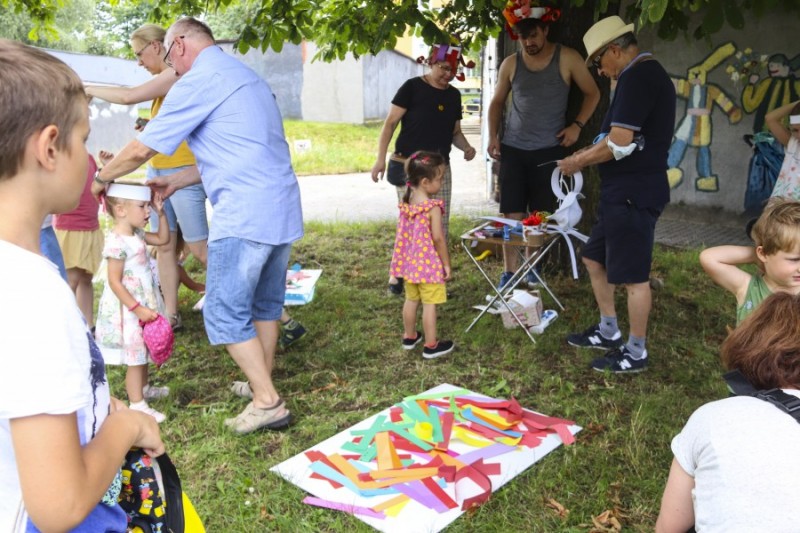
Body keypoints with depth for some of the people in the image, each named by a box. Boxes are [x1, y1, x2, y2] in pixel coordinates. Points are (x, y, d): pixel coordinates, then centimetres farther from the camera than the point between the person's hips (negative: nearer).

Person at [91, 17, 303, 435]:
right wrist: (176, 181, 26)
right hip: (283, 211, 9)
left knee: (225, 314, 0)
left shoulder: (199, 81, -6)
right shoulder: (244, 76, 22)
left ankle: (268, 404, 4)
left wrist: (101, 179, 17)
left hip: (244, 216, -9)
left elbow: (141, 150, -2)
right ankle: (262, 383, 30)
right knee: (264, 305, 18)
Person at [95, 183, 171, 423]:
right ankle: (137, 405, 11)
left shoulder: (137, 234, 4)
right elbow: (114, 282, -24)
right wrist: (137, 308, -25)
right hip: (128, 310, -10)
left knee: (142, 352, 25)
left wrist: (161, 213, 5)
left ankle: (143, 387, 43)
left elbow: (162, 238, 17)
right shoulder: (117, 242, -24)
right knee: (135, 357, 0)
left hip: (142, 304, 10)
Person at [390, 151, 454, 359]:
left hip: (409, 262, 7)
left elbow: (403, 234, 7)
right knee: (429, 304, 2)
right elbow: (438, 238, -19)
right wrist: (446, 263, -9)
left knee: (411, 300, 19)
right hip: (429, 264, -7)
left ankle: (409, 337, 34)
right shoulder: (433, 207, -20)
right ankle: (431, 346, 12)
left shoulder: (405, 203, 1)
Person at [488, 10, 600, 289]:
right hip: (513, 149, 1)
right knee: (512, 214, -3)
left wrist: (577, 125, -6)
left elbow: (592, 93, 6)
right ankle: (509, 273, 5)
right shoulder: (510, 64, 5)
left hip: (549, 149, -1)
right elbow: (497, 101, 16)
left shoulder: (567, 59, -2)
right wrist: (493, 135, 3)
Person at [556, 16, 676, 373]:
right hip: (624, 191, 11)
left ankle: (635, 354, 12)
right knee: (595, 258, 18)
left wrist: (578, 161, -8)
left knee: (633, 275, -1)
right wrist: (590, 153, 14)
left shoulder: (637, 77, -16)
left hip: (633, 194, -11)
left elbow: (620, 143, -23)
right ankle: (608, 332, 31)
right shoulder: (648, 75, 17)